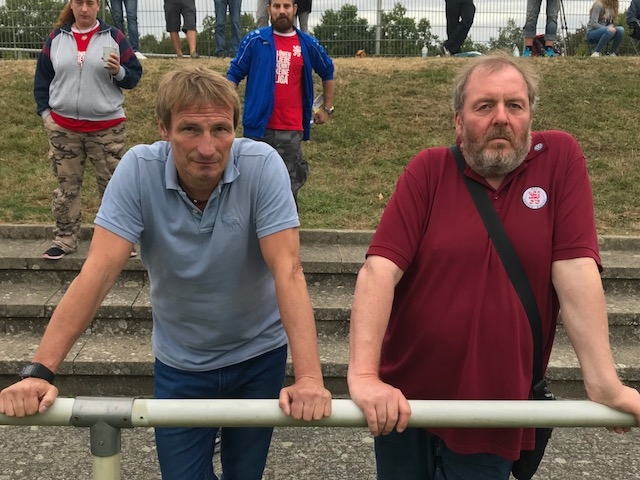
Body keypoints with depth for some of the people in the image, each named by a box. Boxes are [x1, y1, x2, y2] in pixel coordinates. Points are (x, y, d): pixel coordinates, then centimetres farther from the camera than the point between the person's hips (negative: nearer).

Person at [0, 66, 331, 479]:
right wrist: (40, 370, -29)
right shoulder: (139, 169, -19)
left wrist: (309, 377, -38)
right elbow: (100, 271, -22)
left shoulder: (262, 165, -22)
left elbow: (288, 270, -28)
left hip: (258, 356, 0)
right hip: (180, 363, 1)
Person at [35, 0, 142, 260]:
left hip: (108, 127, -2)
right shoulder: (56, 38, 6)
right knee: (66, 185, 9)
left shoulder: (114, 36, -1)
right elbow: (42, 78, 12)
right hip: (63, 127, 2)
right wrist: (44, 111, 3)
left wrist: (119, 71, -21)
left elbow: (134, 75, -1)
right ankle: (65, 239, 20)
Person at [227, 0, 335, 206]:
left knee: (289, 184, 5)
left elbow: (328, 72, 21)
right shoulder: (255, 40, 0)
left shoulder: (308, 44, 5)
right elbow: (234, 74, 5)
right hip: (259, 127, -1)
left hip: (291, 129, 1)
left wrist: (327, 107, 19)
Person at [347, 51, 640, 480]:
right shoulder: (428, 170, -7)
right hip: (405, 399, 2)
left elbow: (576, 268, -12)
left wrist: (604, 383, -17)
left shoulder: (560, 158, -6)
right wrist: (363, 374, -28)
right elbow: (380, 270, -17)